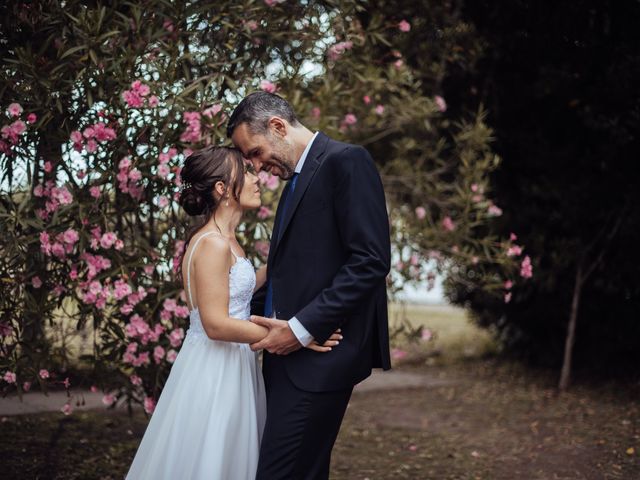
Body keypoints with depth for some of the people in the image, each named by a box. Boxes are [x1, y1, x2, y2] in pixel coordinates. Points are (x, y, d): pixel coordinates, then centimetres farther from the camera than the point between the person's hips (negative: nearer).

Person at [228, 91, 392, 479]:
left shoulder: (347, 162, -9)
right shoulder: (297, 178, 20)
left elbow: (370, 261, -18)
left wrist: (303, 328, -19)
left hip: (319, 356, -9)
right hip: (290, 350, 9)